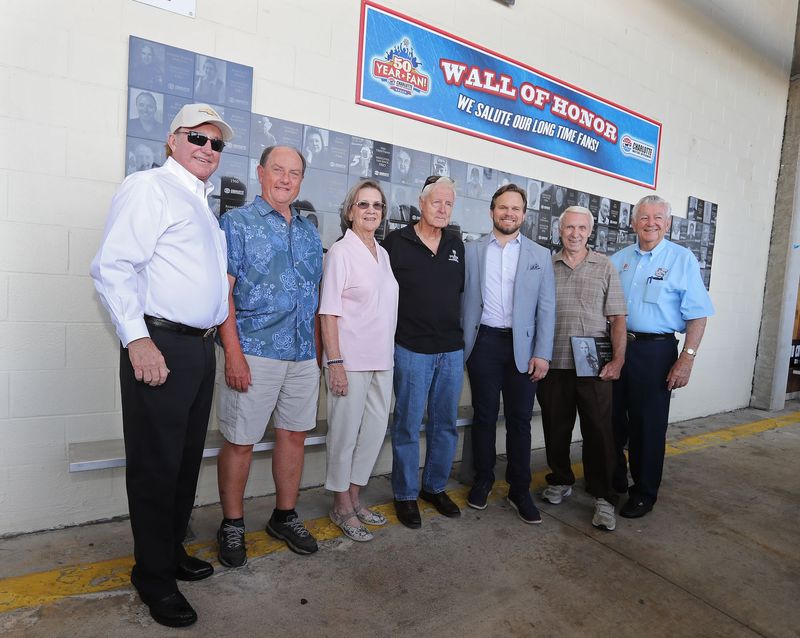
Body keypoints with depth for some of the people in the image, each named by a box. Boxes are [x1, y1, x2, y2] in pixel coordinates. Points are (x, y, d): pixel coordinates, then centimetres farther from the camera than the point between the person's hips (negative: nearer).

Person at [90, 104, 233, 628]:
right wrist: (138, 340, -21)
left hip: (200, 347, 8)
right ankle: (154, 576, 20)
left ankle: (173, 551, 35)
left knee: (187, 457, 17)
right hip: (159, 346, -8)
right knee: (156, 462, 3)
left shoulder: (204, 204, 20)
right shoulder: (150, 187, -6)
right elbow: (113, 266, -15)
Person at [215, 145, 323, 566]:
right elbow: (222, 290, -9)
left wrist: (318, 349, 13)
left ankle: (285, 516, 29)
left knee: (294, 434, 12)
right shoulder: (237, 223, -1)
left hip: (303, 354, 6)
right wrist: (233, 352, -16)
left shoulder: (309, 231, 15)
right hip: (253, 353, -5)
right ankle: (232, 525, 22)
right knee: (240, 441, 3)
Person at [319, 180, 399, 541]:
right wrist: (335, 362, -16)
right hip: (351, 359, -7)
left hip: (382, 359, 7)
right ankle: (341, 506, 22)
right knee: (345, 432, 4)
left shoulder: (383, 254, 13)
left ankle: (354, 498, 30)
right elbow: (328, 312, -10)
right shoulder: (341, 252, -6)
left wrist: (388, 354, 12)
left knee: (375, 429, 12)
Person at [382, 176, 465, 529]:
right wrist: (388, 338, -3)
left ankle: (436, 487, 32)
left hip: (452, 349, 5)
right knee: (408, 425, 5)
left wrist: (460, 332, 14)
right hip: (412, 349, -5)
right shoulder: (396, 242, -4)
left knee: (445, 424, 14)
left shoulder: (457, 244, 9)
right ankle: (406, 494, 22)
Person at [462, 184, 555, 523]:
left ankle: (520, 491, 20)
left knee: (519, 419, 6)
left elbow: (546, 308, 3)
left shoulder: (540, 255, 7)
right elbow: (463, 299, 3)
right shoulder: (472, 250, 5)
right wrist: (460, 344, -2)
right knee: (484, 416, 9)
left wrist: (542, 353, -4)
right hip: (484, 343, 0)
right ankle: (482, 481, 26)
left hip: (522, 346, 0)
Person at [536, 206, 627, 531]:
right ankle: (560, 482, 32)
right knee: (556, 428, 12)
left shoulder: (605, 267, 5)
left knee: (599, 431, 2)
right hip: (553, 365, 2)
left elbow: (617, 318, 2)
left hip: (594, 367, -1)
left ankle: (603, 498, 16)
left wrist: (618, 359, -7)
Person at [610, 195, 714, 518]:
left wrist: (686, 359, -14)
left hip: (655, 351, -4)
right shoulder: (619, 258, 9)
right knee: (612, 417, 12)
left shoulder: (682, 259, -2)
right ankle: (613, 478, 32)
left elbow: (697, 315, -6)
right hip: (616, 346, 4)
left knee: (648, 424, 5)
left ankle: (644, 493, 22)